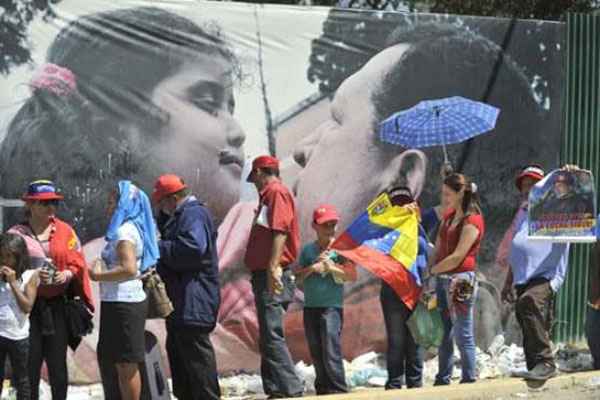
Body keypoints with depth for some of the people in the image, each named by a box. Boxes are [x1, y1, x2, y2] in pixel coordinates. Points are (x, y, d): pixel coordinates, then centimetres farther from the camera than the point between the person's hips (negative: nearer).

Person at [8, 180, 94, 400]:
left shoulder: (65, 231, 6)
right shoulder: (16, 234, -1)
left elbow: (77, 263, 9)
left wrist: (67, 274, -12)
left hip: (57, 305, 2)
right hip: (27, 305, -2)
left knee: (58, 363, 6)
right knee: (30, 363, -1)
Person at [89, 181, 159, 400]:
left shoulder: (124, 231, -15)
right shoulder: (132, 229, 15)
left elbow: (129, 269, -27)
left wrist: (99, 275, -15)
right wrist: (102, 271, 12)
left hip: (123, 304, -10)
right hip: (121, 302, 10)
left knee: (125, 364, -4)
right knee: (107, 359, 18)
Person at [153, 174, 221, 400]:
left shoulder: (193, 214, -15)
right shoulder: (181, 215, 18)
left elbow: (193, 247, -27)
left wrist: (159, 248, -17)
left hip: (193, 302, -11)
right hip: (181, 300, 11)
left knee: (196, 351, -9)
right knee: (177, 348, 17)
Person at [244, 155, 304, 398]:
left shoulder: (276, 192, -8)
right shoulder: (269, 195, 22)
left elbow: (280, 231, -20)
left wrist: (273, 268, -26)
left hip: (272, 276, -11)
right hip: (265, 276, 11)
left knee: (271, 336, -14)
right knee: (268, 338, 12)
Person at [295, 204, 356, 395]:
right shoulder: (308, 250, 9)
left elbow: (352, 275, -7)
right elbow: (298, 277, 6)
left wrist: (330, 267, -14)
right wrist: (313, 267, -10)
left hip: (331, 306, -5)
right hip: (311, 307, 5)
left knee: (331, 352, -13)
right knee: (316, 353, 9)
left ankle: (339, 391, -10)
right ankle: (323, 390, 19)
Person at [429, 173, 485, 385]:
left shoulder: (472, 221, -9)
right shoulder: (449, 216, 16)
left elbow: (457, 257, -14)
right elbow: (438, 248, 14)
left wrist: (431, 270, -7)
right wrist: (433, 272, 2)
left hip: (460, 280, -8)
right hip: (443, 279, 8)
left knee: (463, 335, -5)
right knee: (444, 334, 11)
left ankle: (469, 379, 2)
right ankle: (443, 380, 17)